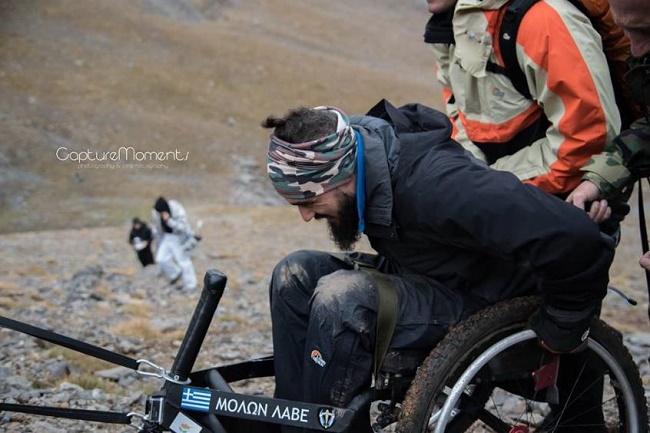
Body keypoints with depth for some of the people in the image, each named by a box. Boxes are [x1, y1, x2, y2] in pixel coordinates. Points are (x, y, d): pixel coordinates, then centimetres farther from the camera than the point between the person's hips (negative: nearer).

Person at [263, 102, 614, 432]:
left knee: (338, 297, -27)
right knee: (295, 273, -6)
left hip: (485, 304, -8)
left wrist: (562, 330, -19)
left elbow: (574, 238, -34)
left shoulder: (430, 182, -33)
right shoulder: (354, 145, -9)